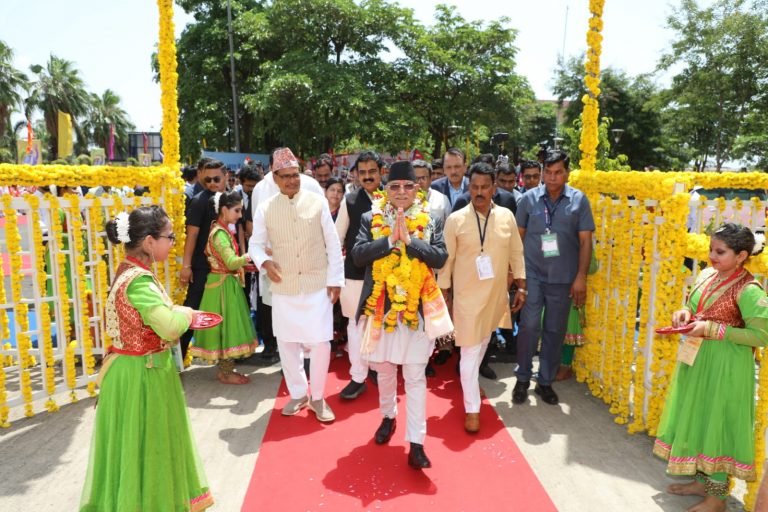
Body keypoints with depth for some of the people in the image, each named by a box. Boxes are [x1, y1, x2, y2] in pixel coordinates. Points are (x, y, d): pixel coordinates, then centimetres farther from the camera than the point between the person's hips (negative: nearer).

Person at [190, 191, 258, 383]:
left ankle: (225, 369, 22)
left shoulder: (224, 230, 11)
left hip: (227, 283, 10)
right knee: (226, 326, -2)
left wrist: (244, 263, 3)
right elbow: (231, 262, -25)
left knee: (227, 326, 13)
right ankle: (226, 373, 8)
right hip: (223, 284, -10)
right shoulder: (220, 233, -18)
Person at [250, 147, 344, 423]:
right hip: (283, 287, 2)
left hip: (317, 285, -2)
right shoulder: (265, 209, 0)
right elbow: (256, 244, 4)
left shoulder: (318, 202, -3)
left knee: (321, 342, -2)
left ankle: (317, 397, 19)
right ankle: (298, 393, 31)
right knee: (287, 342, 11)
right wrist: (265, 261, -18)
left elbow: (333, 243, -1)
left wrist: (335, 279, -3)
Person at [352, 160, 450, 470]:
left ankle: (416, 443, 6)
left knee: (415, 377, 0)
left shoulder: (431, 221, 1)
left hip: (417, 309, -1)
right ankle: (388, 416, 42)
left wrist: (410, 240, -19)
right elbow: (358, 254, -10)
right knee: (384, 370, 18)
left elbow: (440, 258, -9)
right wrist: (390, 240, -19)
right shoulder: (371, 219, 2)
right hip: (381, 307, 2)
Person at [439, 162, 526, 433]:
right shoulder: (455, 220, -10)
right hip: (467, 295, -4)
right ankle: (472, 409, 11)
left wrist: (521, 286, 6)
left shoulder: (506, 216, -1)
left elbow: (516, 253, 6)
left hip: (497, 294, 4)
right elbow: (446, 259, -4)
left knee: (483, 344, 22)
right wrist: (443, 293, -2)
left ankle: (469, 382, 47)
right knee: (470, 352, -2)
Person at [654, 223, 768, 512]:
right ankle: (702, 481, 35)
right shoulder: (707, 275, 4)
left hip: (725, 367, -8)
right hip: (697, 359, 8)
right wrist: (685, 313, -4)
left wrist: (712, 330, -24)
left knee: (717, 424, 3)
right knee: (697, 419, 17)